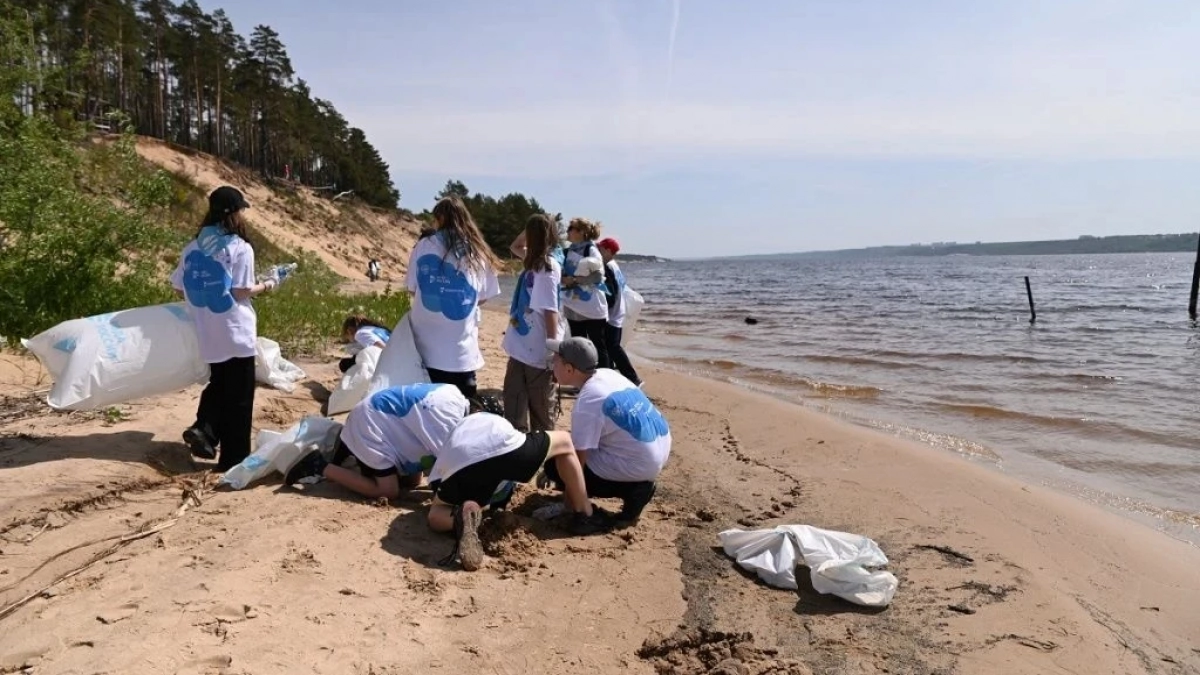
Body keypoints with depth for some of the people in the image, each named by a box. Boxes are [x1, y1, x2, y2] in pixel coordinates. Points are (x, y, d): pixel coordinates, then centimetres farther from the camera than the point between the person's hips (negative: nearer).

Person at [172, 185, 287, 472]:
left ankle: (203, 429, 3)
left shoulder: (192, 247, 4)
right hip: (236, 333, -5)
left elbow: (179, 287, 8)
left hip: (207, 334, 5)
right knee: (238, 396, 5)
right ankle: (233, 458, 11)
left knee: (218, 385, 25)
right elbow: (241, 291, -15)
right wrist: (267, 284, 3)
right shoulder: (240, 248, -13)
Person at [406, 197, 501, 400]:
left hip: (426, 350, 0)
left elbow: (412, 289, 6)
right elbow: (484, 297, 8)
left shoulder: (424, 246, 1)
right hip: (462, 352, 0)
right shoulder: (478, 254, 3)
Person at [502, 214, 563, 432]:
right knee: (514, 408, 15)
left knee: (540, 409, 6)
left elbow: (551, 311, -21)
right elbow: (515, 247, 29)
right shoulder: (534, 262, 8)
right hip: (521, 348, 8)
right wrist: (529, 230, 11)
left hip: (538, 352, -8)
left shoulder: (547, 267, -17)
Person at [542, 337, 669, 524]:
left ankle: (632, 490, -5)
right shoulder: (608, 374, 4)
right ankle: (637, 484, 13)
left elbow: (577, 461, -15)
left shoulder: (586, 403, -21)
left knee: (556, 465, -2)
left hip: (639, 464, -9)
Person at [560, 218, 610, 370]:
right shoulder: (568, 251, 11)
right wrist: (564, 279, -7)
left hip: (592, 308, -7)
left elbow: (598, 276, -16)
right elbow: (563, 274, 14)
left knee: (598, 346, -1)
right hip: (574, 308, 7)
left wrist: (575, 280, -18)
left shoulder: (591, 250, -8)